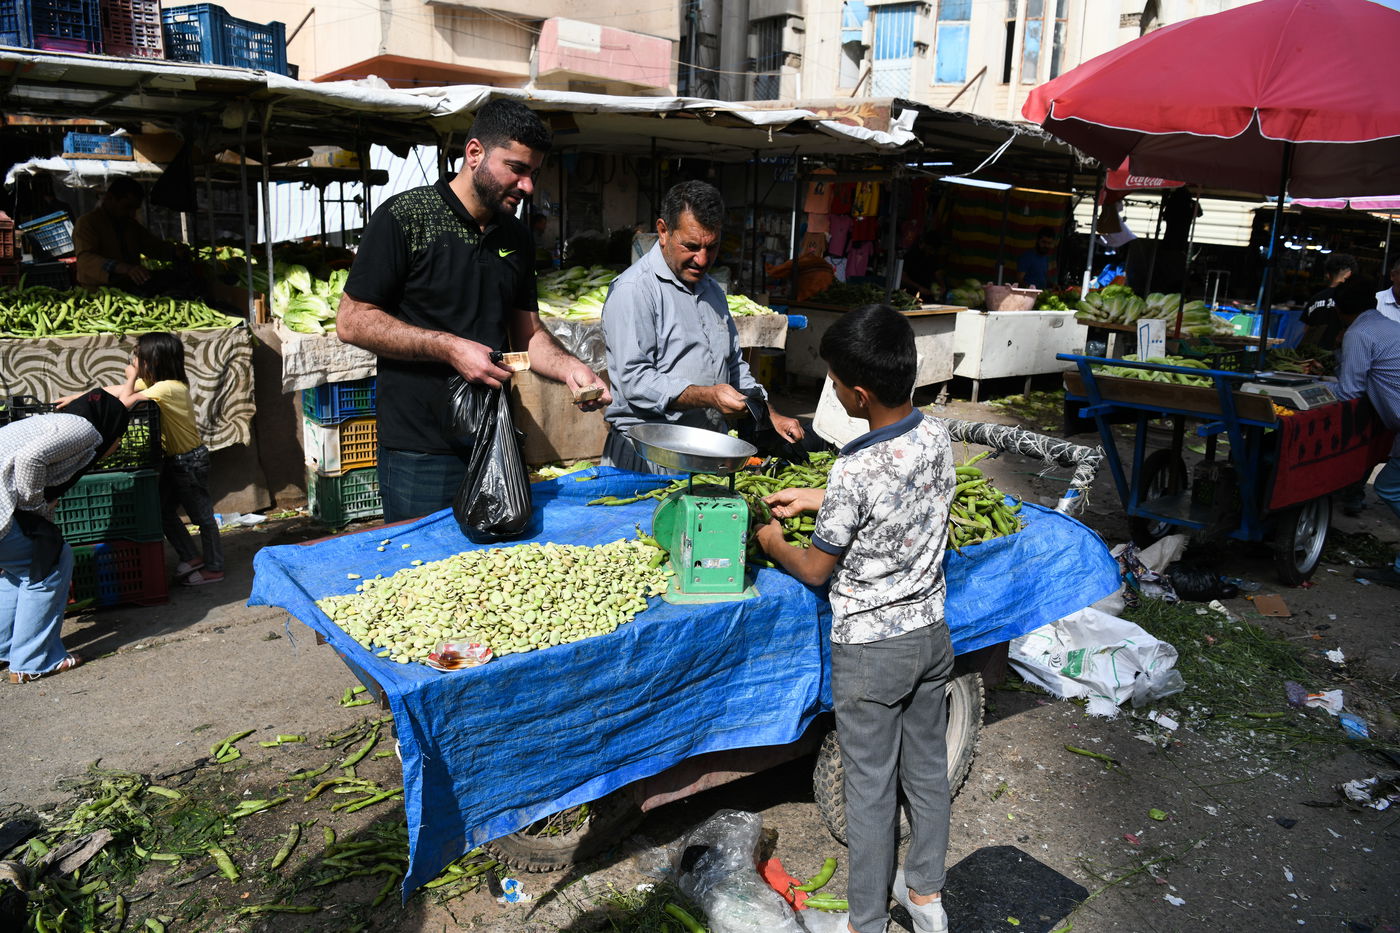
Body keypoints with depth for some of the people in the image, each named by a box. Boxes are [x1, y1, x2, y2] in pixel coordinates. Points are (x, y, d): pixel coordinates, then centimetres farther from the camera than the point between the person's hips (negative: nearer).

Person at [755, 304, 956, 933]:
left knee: (870, 788, 9)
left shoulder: (854, 471, -28)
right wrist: (816, 499, 14)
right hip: (931, 634, 7)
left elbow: (815, 570, -14)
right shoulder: (937, 437, -7)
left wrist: (772, 543, 5)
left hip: (869, 650, -7)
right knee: (928, 770, 21)